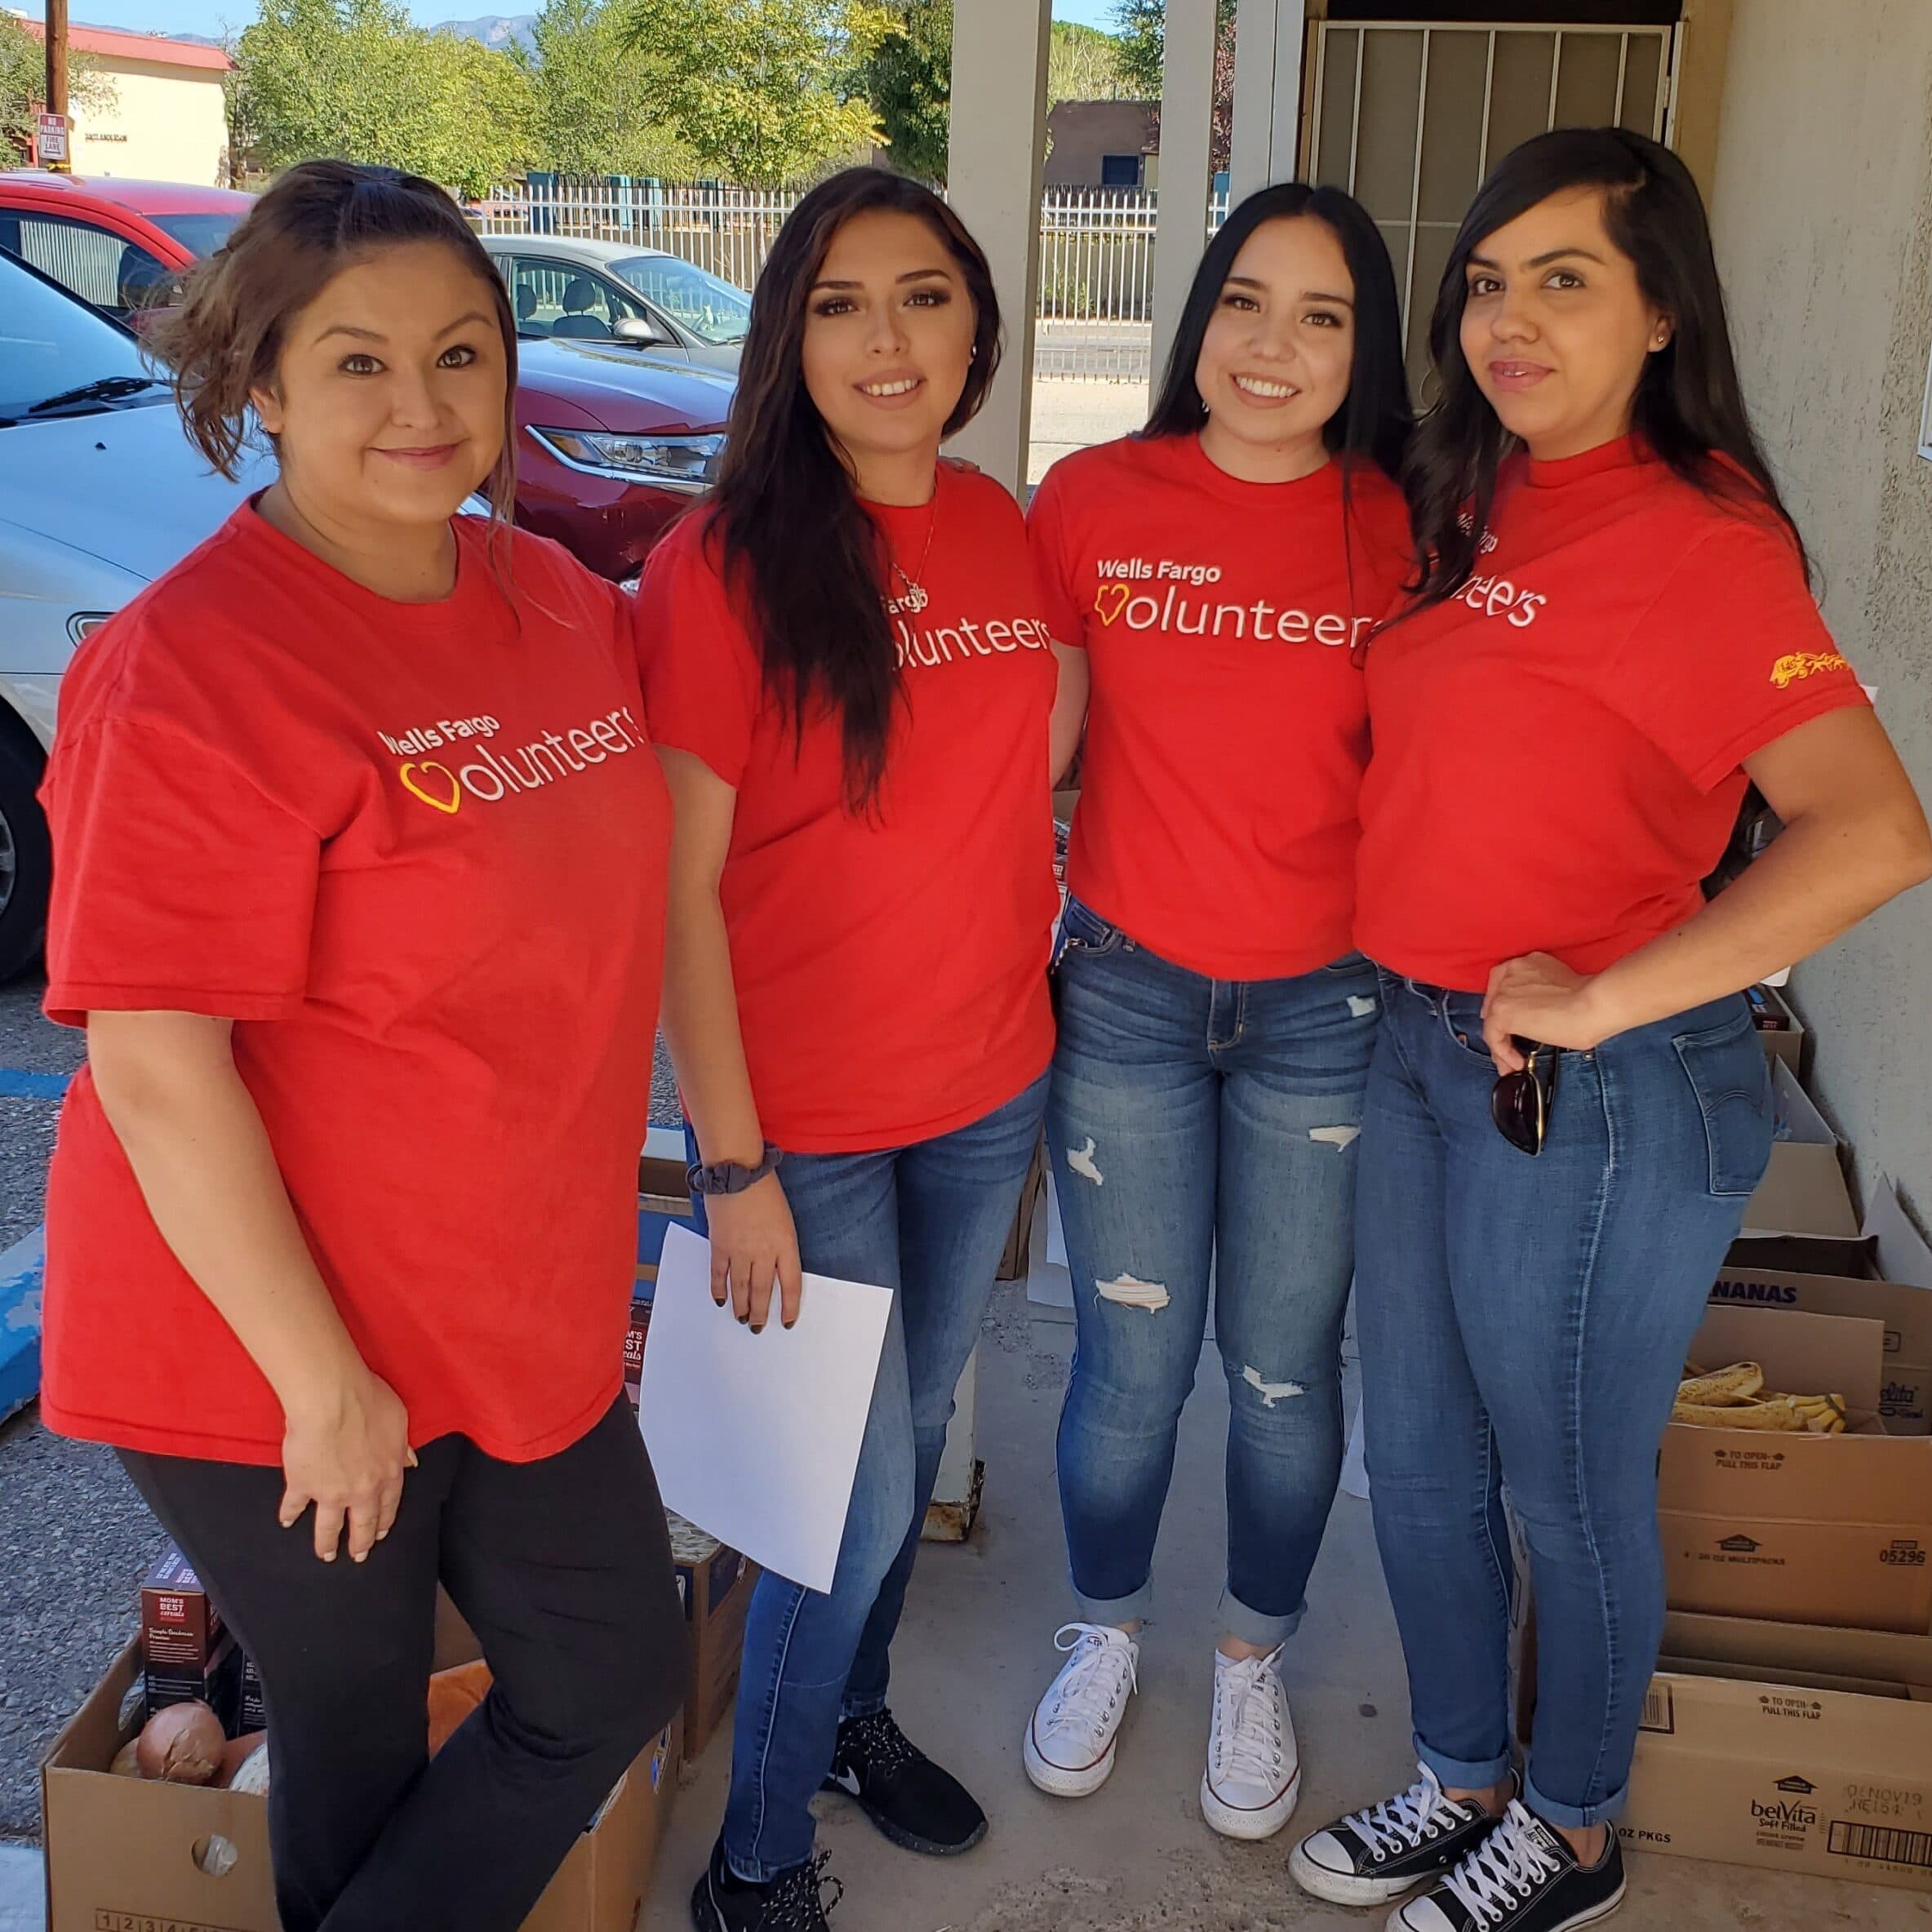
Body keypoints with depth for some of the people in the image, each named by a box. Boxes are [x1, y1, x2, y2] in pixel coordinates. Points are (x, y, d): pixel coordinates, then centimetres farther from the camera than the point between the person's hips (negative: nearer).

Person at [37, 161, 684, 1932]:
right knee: (362, 1735, 14)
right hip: (275, 1346, -7)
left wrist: (610, 1222, 14)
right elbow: (155, 1069, -22)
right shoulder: (191, 666, -21)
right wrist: (322, 1377, -18)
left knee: (618, 1681, 17)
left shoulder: (561, 603, 1)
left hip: (523, 1307, 7)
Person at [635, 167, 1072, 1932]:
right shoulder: (725, 563, -16)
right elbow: (677, 889, -16)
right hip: (808, 1118, -5)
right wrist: (734, 1166, -17)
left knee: (919, 1430, 21)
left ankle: (855, 1710, 46)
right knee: (860, 1491, 3)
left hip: (990, 1089, 6)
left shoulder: (1002, 532, 2)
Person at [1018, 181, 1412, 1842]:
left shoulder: (1400, 530, -4)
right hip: (1125, 990, 0)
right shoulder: (1092, 500, -4)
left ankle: (1254, 1664, 37)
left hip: (1326, 1008, 0)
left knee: (1284, 1366, 12)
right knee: (1131, 1361, 10)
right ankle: (1105, 1635, 38)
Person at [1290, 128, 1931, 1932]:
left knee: (1567, 1481, 11)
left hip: (1600, 1094, -7)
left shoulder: (1701, 541, -17)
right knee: (1418, 1455, 19)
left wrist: (1599, 1001, -25)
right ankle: (1461, 1776, 42)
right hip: (1422, 1043, 8)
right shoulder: (1470, 509, 7)